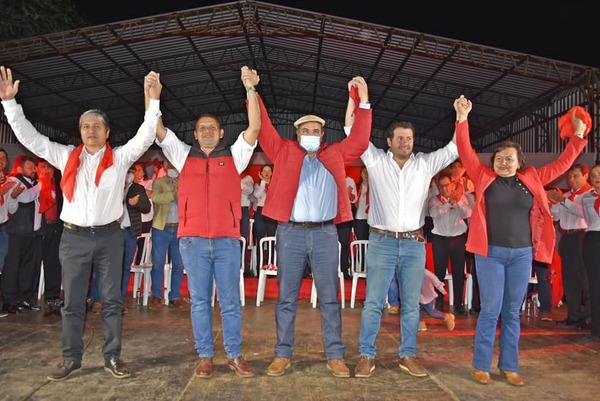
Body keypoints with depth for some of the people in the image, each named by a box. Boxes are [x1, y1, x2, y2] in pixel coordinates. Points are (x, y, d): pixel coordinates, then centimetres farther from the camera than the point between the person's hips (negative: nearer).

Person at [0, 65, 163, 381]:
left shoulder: (120, 157, 3)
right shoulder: (65, 156, 9)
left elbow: (145, 137, -8)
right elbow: (28, 136, 8)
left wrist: (153, 100, -17)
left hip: (109, 236, -1)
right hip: (74, 237, 2)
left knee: (112, 299, 5)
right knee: (72, 301, 7)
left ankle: (112, 358, 14)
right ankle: (71, 359, 19)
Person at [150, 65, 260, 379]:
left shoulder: (234, 156, 9)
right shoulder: (184, 155, 13)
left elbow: (254, 128, -1)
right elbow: (158, 131, 7)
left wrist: (250, 89, -6)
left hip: (227, 239, -1)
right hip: (193, 239, 1)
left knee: (230, 301, 5)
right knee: (199, 300, 7)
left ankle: (234, 355, 15)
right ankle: (204, 356, 18)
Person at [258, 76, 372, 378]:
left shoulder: (335, 155, 14)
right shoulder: (284, 152, 11)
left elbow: (360, 140, 9)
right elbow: (264, 131, 7)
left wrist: (363, 100, 5)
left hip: (325, 234, 1)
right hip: (290, 232, 0)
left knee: (329, 299, 6)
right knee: (286, 298, 6)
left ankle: (335, 356, 15)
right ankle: (283, 355, 17)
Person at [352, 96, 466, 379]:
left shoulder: (425, 164, 8)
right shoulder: (376, 160, 2)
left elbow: (454, 148, 7)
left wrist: (462, 117, -4)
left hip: (414, 243, 3)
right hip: (382, 242, -2)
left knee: (411, 304, 10)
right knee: (373, 303, 1)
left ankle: (408, 356, 23)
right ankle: (366, 356, 12)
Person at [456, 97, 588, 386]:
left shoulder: (531, 180, 9)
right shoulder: (484, 177, 1)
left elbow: (561, 164, 16)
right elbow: (465, 151, -4)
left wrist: (579, 136, 14)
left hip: (522, 254, 3)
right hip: (490, 253, -3)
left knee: (513, 313, 10)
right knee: (490, 311, -1)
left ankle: (509, 366, 21)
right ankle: (481, 365, 12)